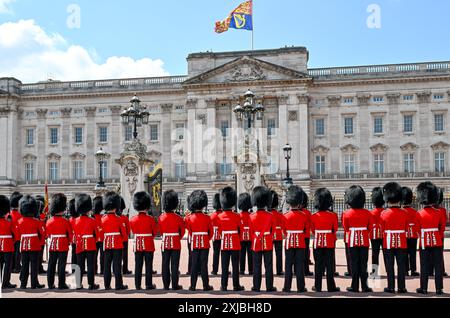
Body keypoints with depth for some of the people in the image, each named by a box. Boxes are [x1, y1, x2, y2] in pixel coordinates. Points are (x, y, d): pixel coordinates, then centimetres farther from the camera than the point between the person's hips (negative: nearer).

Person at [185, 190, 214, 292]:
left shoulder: (190, 218, -3)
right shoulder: (207, 218, -7)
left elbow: (190, 232, 9)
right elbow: (211, 232, 2)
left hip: (194, 244, 2)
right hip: (205, 244, -1)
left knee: (194, 264, 7)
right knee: (204, 264, 2)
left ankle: (193, 286, 9)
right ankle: (206, 286, 8)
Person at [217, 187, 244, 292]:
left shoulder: (220, 216, -1)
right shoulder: (237, 216, -9)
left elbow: (219, 230, 7)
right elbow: (240, 230, 0)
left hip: (224, 243, 3)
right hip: (235, 244, -2)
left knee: (225, 265, 7)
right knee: (235, 265, 3)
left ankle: (224, 286, 8)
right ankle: (236, 286, 7)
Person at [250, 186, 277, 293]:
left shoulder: (252, 216, -4)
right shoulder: (270, 216, -6)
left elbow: (251, 232, 4)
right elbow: (273, 230, 4)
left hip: (256, 244, 1)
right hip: (268, 244, -1)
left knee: (257, 266, 6)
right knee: (268, 266, 4)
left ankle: (256, 287, 8)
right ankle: (269, 287, 7)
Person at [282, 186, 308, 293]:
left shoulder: (286, 216, -5)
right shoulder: (304, 216, -5)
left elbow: (284, 231, 4)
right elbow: (307, 230, 5)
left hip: (289, 242, 0)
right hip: (301, 243, 0)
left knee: (288, 265, 5)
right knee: (300, 265, 3)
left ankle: (287, 287, 7)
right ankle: (300, 287, 6)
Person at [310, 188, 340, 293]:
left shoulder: (314, 216, -5)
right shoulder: (333, 216, -8)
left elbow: (313, 230, 7)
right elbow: (335, 229, 3)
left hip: (318, 242, 1)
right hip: (329, 243, -1)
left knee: (318, 265, 8)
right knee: (330, 265, 5)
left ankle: (318, 287, 12)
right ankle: (331, 287, 9)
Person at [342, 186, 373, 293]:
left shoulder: (347, 214, -7)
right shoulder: (367, 213, -4)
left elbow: (346, 228, 5)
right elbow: (370, 228, 6)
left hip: (352, 241, -1)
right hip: (364, 241, 1)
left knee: (354, 264, 4)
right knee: (363, 264, 5)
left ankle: (355, 286, 7)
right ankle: (364, 286, 8)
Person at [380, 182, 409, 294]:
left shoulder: (384, 213, -8)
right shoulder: (404, 213, -4)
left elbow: (382, 229, 1)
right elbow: (406, 229, 6)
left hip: (388, 242, -1)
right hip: (401, 243, 1)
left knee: (390, 266, 5)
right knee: (401, 265, 7)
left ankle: (391, 287, 7)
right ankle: (402, 287, 10)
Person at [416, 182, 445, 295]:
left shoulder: (419, 214, -6)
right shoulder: (439, 213, -4)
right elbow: (442, 227, 4)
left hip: (424, 243, -1)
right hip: (437, 242, 1)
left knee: (425, 266, 5)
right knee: (438, 266, 5)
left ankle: (424, 288, 8)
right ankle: (439, 289, 7)